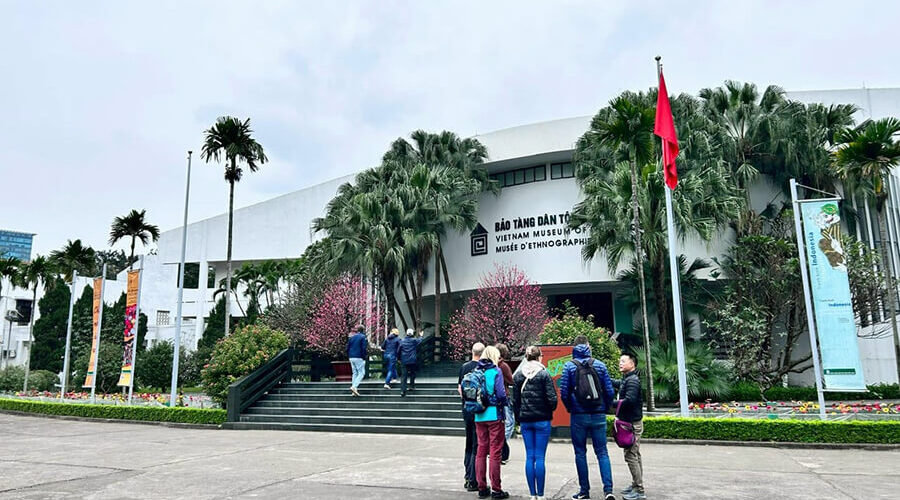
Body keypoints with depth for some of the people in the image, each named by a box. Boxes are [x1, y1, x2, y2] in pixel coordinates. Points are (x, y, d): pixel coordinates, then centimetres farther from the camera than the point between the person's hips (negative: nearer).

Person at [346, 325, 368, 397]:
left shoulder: (351, 337, 14)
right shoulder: (363, 337, -6)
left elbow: (347, 348, 13)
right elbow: (364, 348, -13)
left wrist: (349, 356, 16)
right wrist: (364, 357, -4)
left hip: (351, 358, 7)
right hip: (359, 358, -7)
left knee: (355, 373, 12)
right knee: (361, 373, -3)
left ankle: (354, 391, 9)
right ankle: (354, 387, -20)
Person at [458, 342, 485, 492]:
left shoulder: (464, 367, 4)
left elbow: (459, 387, 11)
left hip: (466, 409, 7)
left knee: (469, 443, 18)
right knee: (478, 446, -1)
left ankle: (468, 477, 25)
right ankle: (473, 481, 1)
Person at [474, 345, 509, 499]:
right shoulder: (495, 371, -9)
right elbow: (501, 393, -15)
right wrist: (505, 403, 3)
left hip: (479, 416, 5)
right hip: (494, 414, -5)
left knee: (481, 450, 12)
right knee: (495, 452, 1)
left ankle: (482, 488, 17)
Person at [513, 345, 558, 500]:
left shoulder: (518, 375, 3)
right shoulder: (544, 374, -8)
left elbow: (515, 400, 5)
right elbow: (552, 399, -11)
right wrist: (549, 411, 9)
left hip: (525, 421, 3)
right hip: (542, 420, -3)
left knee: (529, 457, 8)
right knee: (540, 457, 1)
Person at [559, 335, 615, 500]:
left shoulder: (569, 366, -4)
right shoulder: (599, 365, 1)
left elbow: (564, 392, -6)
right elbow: (609, 391, 0)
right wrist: (605, 408, 14)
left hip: (578, 416, -1)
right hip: (598, 415, 2)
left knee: (580, 453, 9)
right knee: (602, 452, 7)